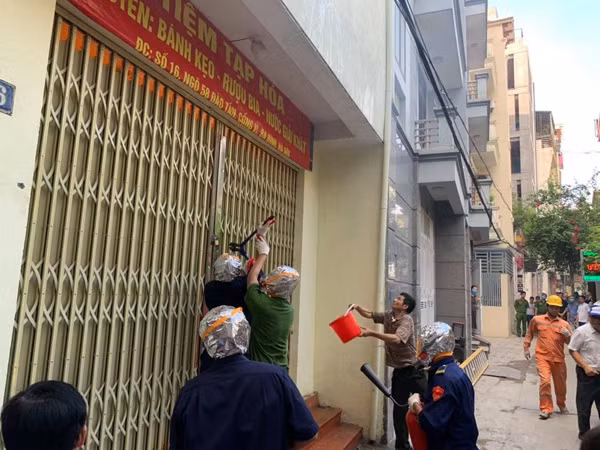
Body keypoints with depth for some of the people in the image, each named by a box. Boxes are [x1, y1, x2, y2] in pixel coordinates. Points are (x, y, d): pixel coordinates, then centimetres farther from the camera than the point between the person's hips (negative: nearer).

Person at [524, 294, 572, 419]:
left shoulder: (564, 324, 1)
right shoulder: (537, 320, 1)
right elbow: (530, 333, 16)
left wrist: (568, 335, -20)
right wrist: (526, 348, 13)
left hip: (558, 358, 2)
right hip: (542, 357, -2)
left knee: (560, 384, 16)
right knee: (545, 381, -16)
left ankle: (562, 405, 43)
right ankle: (545, 409, -2)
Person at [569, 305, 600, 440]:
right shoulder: (582, 331, -13)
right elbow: (572, 350, -10)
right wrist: (586, 367, -18)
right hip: (587, 374, -5)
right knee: (584, 405, 7)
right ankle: (584, 433, 22)